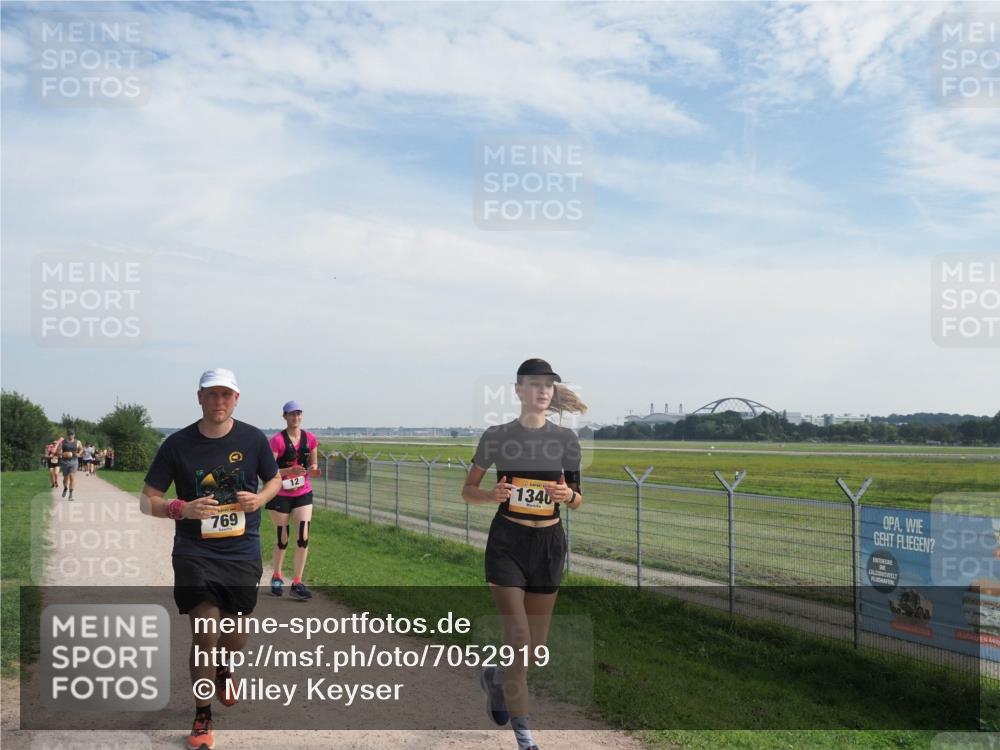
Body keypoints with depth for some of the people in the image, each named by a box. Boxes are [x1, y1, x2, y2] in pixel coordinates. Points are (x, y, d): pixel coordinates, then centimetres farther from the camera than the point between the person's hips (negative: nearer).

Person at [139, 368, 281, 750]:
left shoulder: (253, 439, -3)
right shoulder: (177, 444, -7)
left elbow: (274, 479, 12)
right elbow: (147, 500, -3)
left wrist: (259, 498, -10)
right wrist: (182, 509, -22)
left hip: (243, 551, 2)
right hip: (194, 552, -2)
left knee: (235, 634, 11)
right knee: (204, 632, -10)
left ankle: (225, 669, 48)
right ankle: (202, 717, 12)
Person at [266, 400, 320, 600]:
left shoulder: (310, 439, 0)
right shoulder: (278, 440, -14)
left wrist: (313, 470, -13)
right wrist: (290, 471, -30)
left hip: (303, 493, 3)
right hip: (280, 495, -3)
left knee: (303, 537, -6)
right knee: (283, 539, 6)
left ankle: (297, 583, 3)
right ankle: (277, 577, 31)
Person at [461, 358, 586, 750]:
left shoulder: (565, 439, 0)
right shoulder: (497, 436, -5)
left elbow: (577, 498, 6)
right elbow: (468, 490, 3)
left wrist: (568, 495, -17)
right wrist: (492, 495, -18)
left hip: (549, 542, 3)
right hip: (507, 542, -3)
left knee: (536, 644, 11)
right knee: (518, 637, -9)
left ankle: (495, 676, 43)